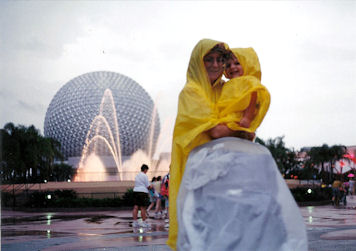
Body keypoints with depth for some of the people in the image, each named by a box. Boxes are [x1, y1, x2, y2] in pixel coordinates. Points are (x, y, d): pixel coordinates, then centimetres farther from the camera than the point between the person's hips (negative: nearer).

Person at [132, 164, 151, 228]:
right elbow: (148, 186, -7)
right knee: (143, 208, -2)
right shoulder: (145, 176, -6)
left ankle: (135, 222, 1)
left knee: (135, 207, 2)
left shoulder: (137, 175, 15)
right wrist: (150, 187, 15)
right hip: (143, 192, -6)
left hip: (136, 191, 6)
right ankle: (144, 222, 4)